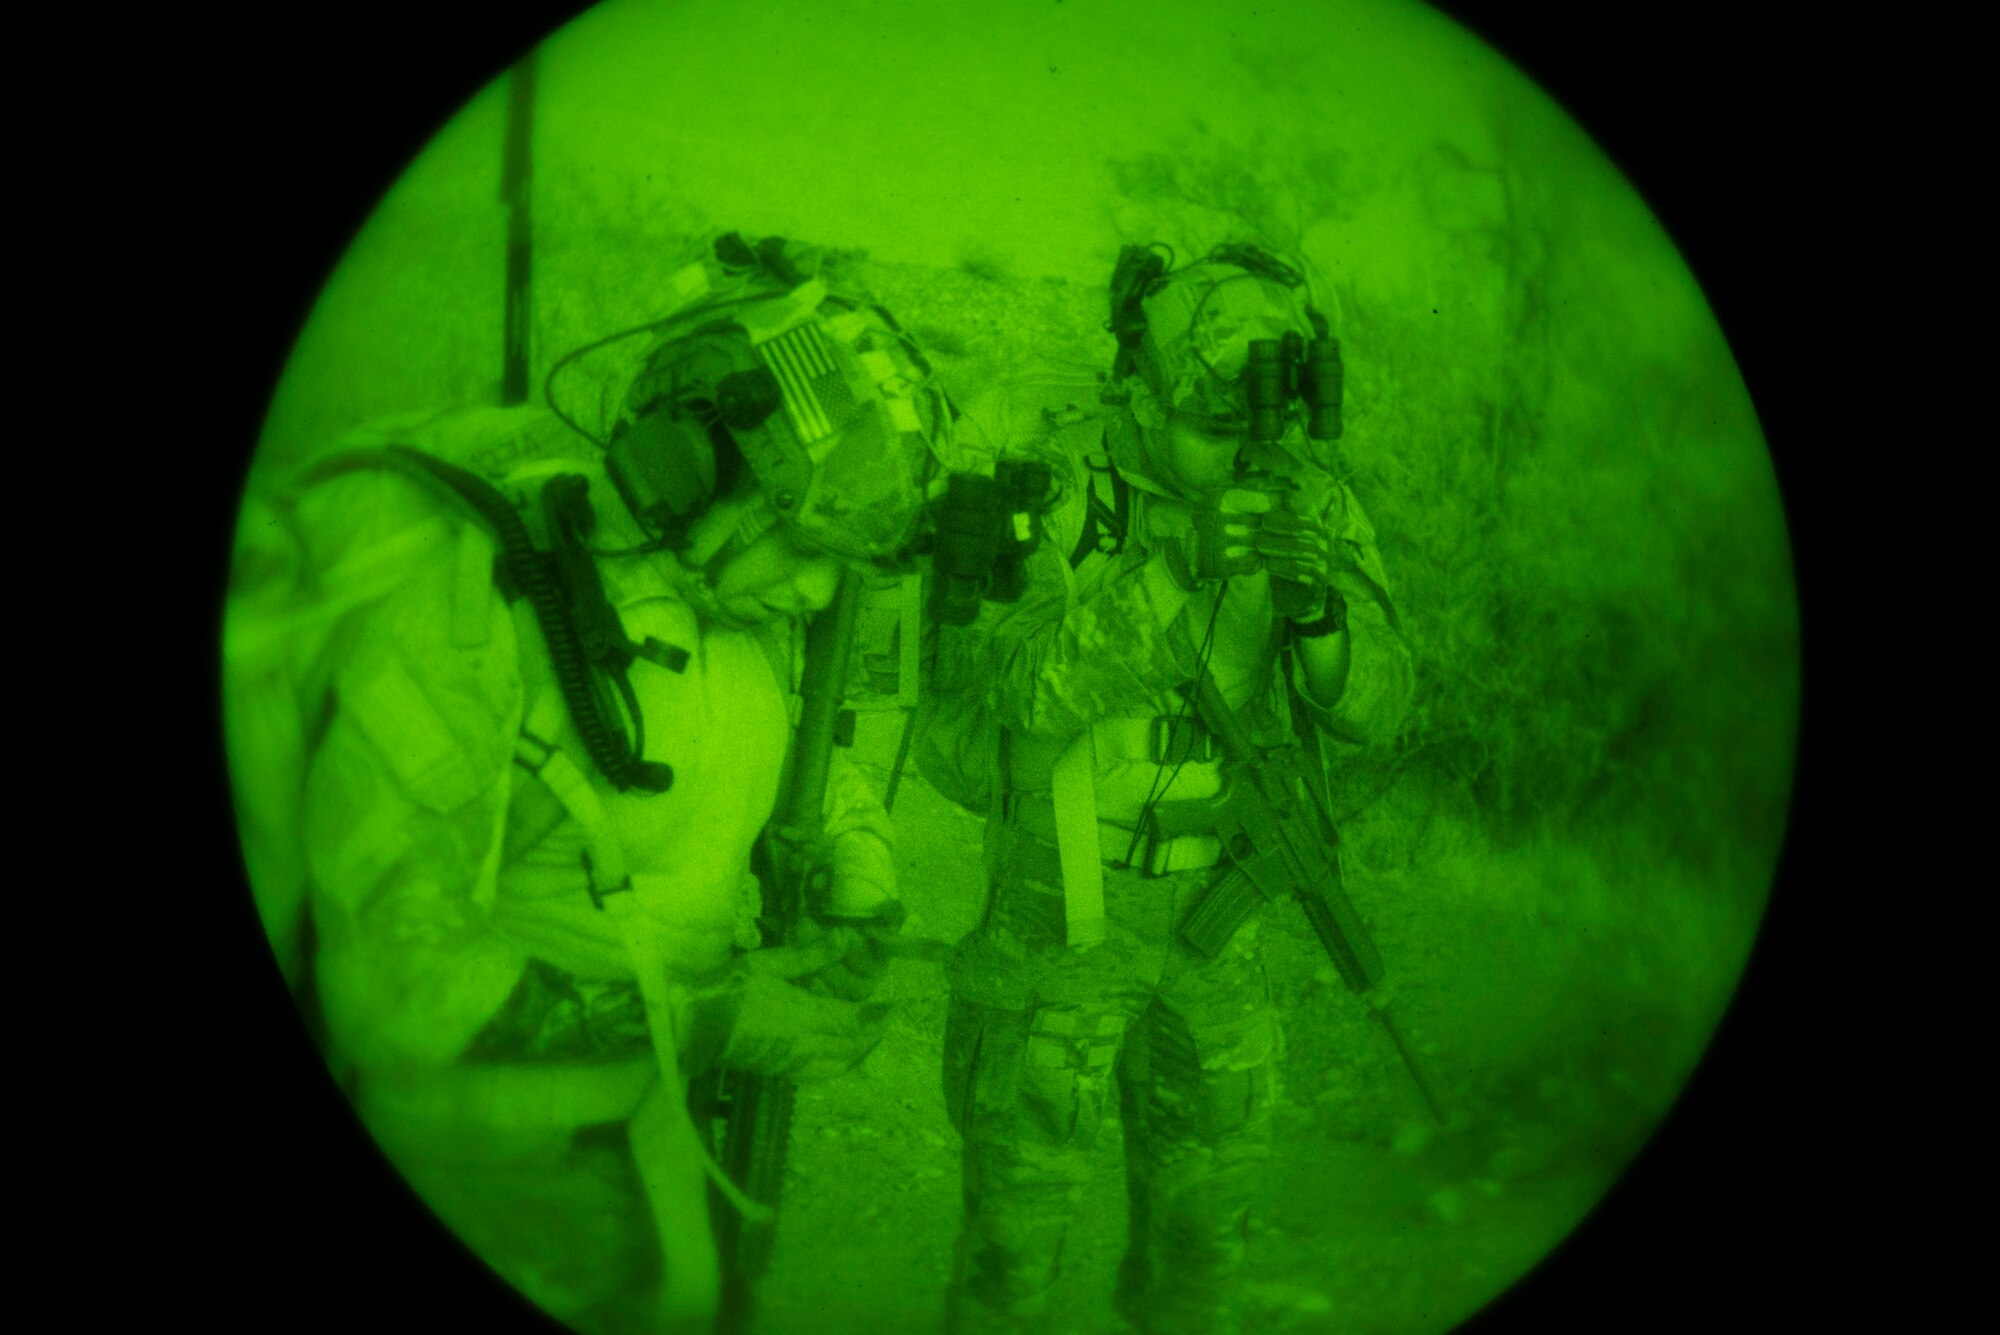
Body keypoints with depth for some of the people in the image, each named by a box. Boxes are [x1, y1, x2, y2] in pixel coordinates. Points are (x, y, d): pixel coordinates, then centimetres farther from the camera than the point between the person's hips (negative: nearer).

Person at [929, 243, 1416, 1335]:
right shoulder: (1045, 479, -20)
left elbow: (1371, 706, -14)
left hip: (1208, 913, 4)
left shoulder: (1304, 496, -9)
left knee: (1205, 1203, 17)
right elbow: (1025, 686, -31)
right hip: (1053, 910, -4)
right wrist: (1181, 567, -42)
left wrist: (1317, 599, -34)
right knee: (1022, 1203, 5)